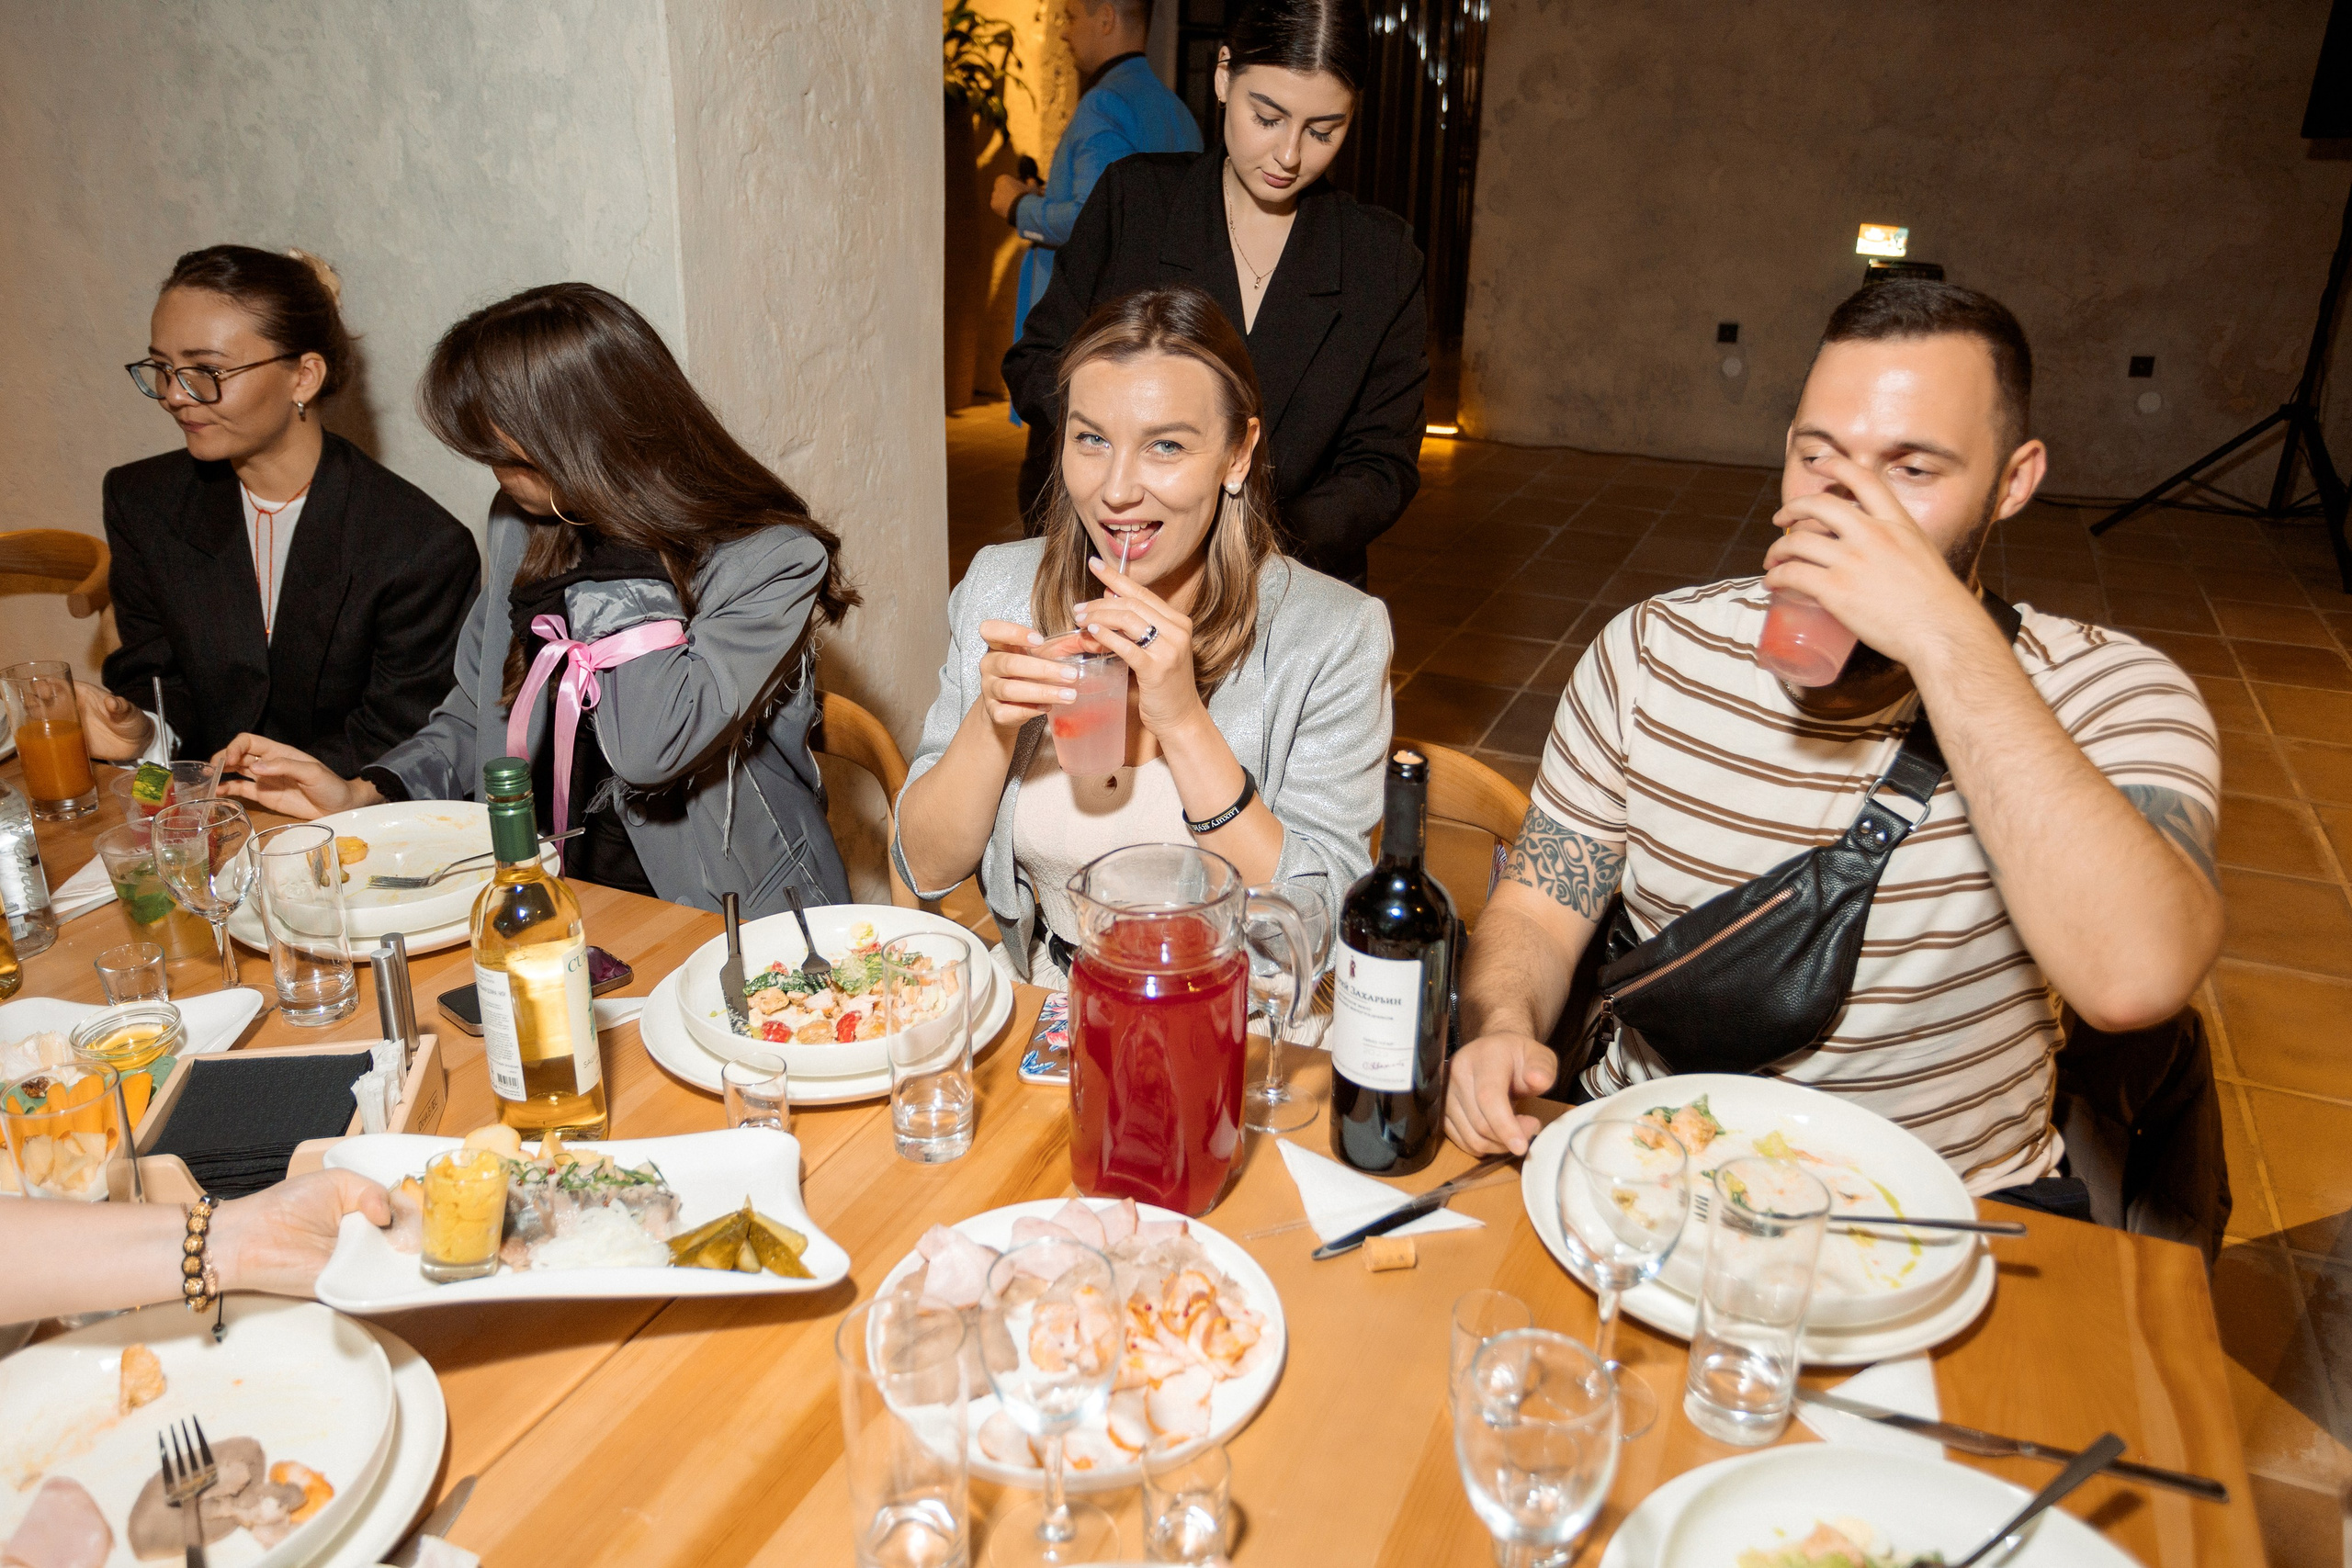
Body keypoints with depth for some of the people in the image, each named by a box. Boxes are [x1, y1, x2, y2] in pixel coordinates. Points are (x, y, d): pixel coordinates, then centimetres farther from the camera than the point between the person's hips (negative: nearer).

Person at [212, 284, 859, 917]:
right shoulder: (524, 526, 8)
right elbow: (479, 716, 21)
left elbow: (651, 750, -26)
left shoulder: (775, 562, -13)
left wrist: (632, 565, -19)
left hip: (733, 922, -6)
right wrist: (364, 792, 6)